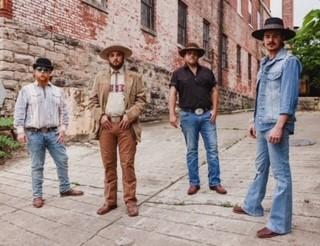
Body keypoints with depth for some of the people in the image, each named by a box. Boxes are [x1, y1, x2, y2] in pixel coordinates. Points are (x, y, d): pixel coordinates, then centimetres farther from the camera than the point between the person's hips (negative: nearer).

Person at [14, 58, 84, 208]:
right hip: (34, 134, -3)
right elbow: (19, 111, -1)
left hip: (54, 133, 3)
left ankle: (65, 189, 24)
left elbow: (63, 112, 10)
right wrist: (20, 130, -9)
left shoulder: (58, 91, 10)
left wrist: (63, 128, 1)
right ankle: (37, 195, 16)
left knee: (62, 161, 7)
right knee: (37, 165, 5)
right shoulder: (26, 90, 2)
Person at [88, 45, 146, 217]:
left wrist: (129, 115, -11)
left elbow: (141, 100, 3)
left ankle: (130, 200, 8)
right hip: (106, 125, 2)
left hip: (126, 125, -2)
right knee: (108, 164, 7)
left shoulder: (134, 78, 9)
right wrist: (100, 116, -5)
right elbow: (93, 100, 11)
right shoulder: (100, 78, 14)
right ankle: (110, 200, 17)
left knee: (127, 164, -2)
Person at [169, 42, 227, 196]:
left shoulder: (207, 72, 12)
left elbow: (214, 91, 10)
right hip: (188, 116, -1)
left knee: (212, 149, 1)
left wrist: (215, 110, -3)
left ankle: (215, 182, 12)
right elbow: (173, 94, -2)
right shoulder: (178, 73, 6)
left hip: (207, 115, 2)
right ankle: (194, 183, 16)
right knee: (191, 150, 6)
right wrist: (172, 114, -14)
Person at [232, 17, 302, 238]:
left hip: (276, 125, -8)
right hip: (263, 125, 8)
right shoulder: (265, 63, 17)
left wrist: (279, 126, -23)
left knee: (281, 173, -1)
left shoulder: (289, 61, -7)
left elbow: (289, 96, -16)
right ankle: (253, 206, 33)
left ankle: (280, 223, 9)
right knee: (261, 167, 18)